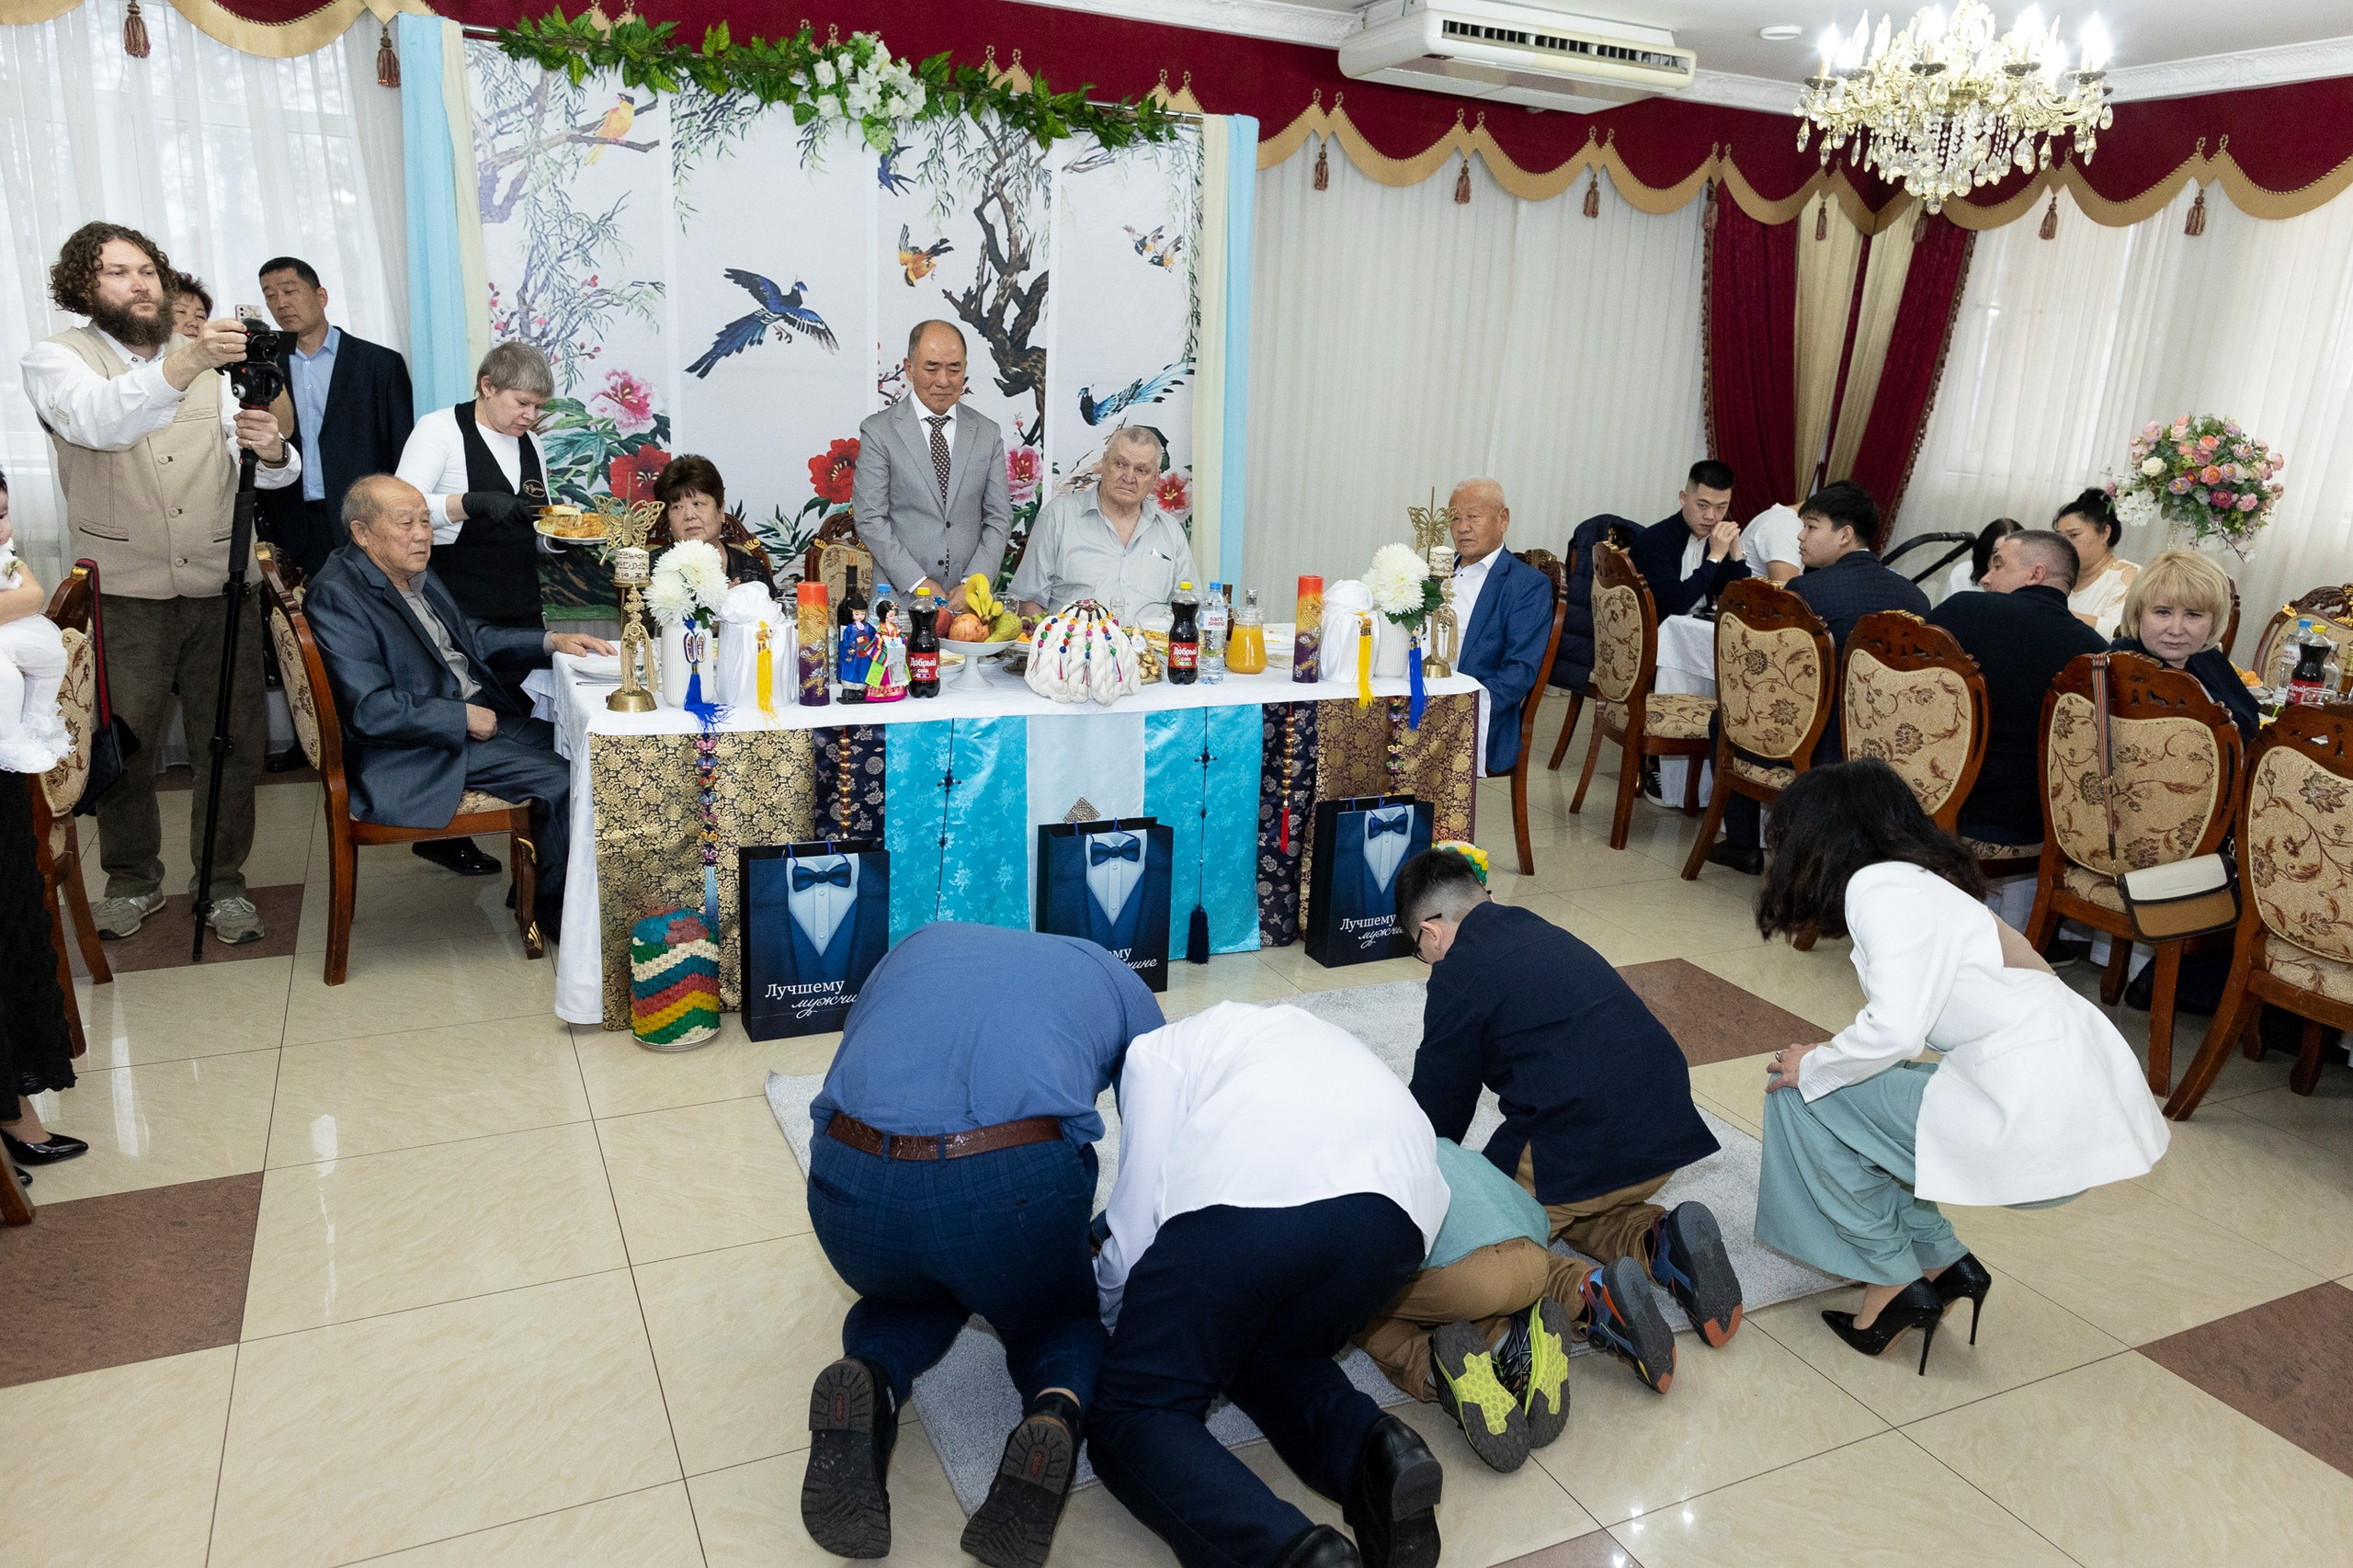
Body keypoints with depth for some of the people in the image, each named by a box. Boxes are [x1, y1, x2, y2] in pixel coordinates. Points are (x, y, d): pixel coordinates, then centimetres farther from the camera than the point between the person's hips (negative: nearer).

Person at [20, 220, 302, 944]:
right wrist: (183, 366, -41)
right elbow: (99, 421, -24)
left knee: (236, 741, 4)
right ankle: (133, 881, 23)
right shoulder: (56, 360, 1)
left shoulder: (209, 363, 13)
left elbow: (273, 471, 2)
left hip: (221, 587, 3)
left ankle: (222, 882, 18)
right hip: (124, 593, -3)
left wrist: (271, 450, -23)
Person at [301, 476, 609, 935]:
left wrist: (551, 640, 13)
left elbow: (469, 636, 26)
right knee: (561, 780, -20)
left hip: (479, 715, 9)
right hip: (416, 751, -9)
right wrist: (464, 717, -18)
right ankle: (555, 907, -1)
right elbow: (370, 710, -23)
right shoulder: (336, 595, -17)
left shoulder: (417, 572, 10)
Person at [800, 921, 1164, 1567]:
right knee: (1061, 1317, 30)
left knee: (905, 1297, 35)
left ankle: (869, 1380, 3)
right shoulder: (1115, 979, 28)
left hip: (855, 1179, 2)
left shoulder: (917, 945, 34)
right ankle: (1057, 1409, -3)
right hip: (1020, 1181, -2)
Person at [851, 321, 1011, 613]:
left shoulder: (988, 433, 9)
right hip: (899, 597, -2)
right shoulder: (878, 431, 0)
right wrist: (918, 583, -12)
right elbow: (870, 519, -4)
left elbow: (998, 518, 7)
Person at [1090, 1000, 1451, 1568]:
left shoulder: (1155, 1049, 27)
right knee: (1271, 1358, 32)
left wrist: (1099, 1288, 41)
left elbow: (1139, 1227, 18)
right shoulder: (1298, 1030, 44)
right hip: (1400, 1216, 6)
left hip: (1245, 1202, -5)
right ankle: (1371, 1448, -1)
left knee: (1131, 1417, 11)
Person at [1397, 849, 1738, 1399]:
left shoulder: (1458, 971, -3)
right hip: (1669, 1133, 8)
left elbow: (1440, 1108, 4)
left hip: (1579, 1144, -8)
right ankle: (1660, 1241, 4)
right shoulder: (1542, 932, 20)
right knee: (1571, 1205, 33)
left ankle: (1589, 1293, -17)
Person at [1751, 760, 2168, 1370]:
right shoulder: (1922, 882, 17)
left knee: (1799, 1092, -1)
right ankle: (1942, 1262, 20)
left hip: (2042, 1129, -9)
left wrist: (1813, 1067, -6)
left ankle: (1899, 1282, 12)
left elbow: (1895, 1029, -24)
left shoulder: (1880, 886, -12)